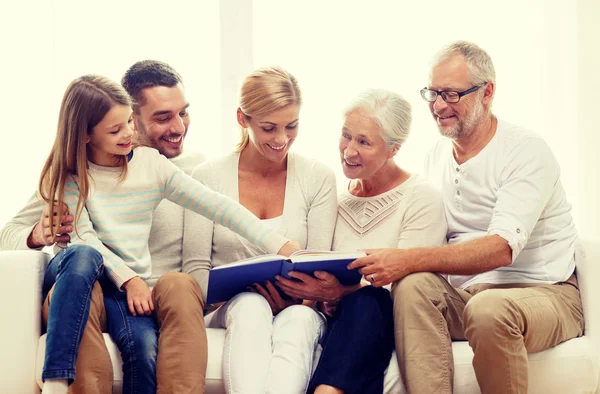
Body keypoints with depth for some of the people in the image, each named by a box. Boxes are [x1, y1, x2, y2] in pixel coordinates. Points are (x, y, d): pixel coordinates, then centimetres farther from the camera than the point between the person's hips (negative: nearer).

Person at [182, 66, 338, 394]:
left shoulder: (318, 178, 6)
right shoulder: (209, 176, 4)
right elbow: (196, 268, 1)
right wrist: (242, 290, -19)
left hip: (297, 309, 0)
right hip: (228, 311, 0)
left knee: (300, 321, -36)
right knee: (251, 306, -36)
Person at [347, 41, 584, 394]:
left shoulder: (526, 152, -10)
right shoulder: (437, 157, 12)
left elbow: (501, 248, -23)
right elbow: (427, 240, 9)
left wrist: (408, 261, -32)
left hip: (542, 293, -5)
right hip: (466, 294, 5)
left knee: (488, 309, -37)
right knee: (413, 286, -26)